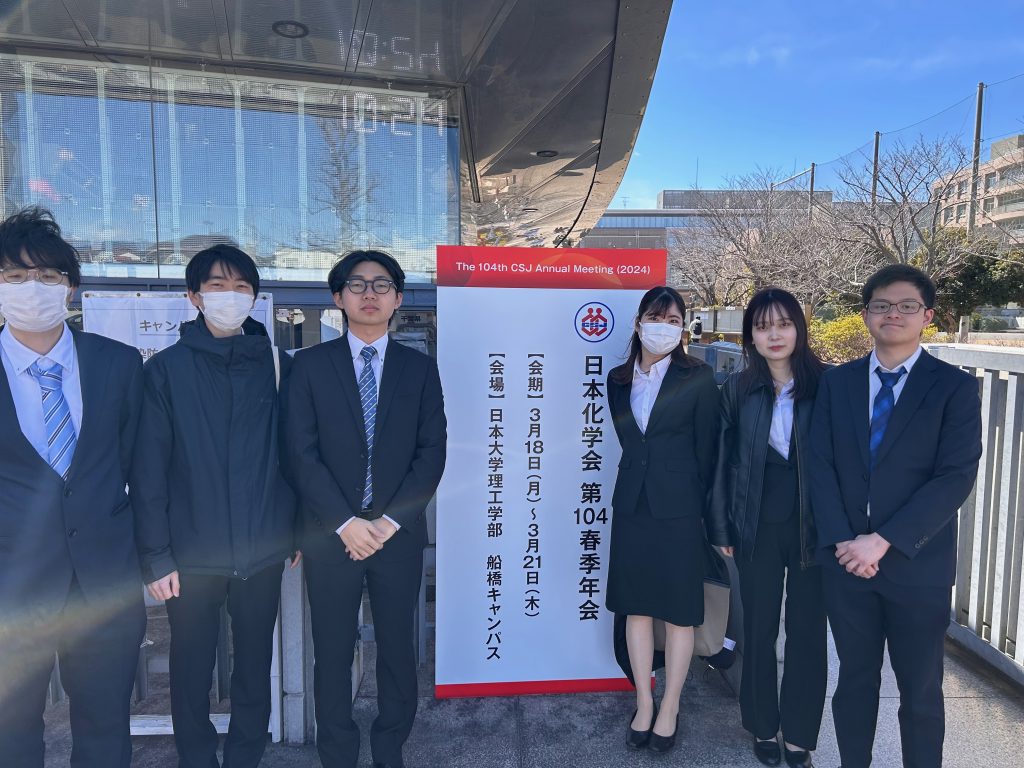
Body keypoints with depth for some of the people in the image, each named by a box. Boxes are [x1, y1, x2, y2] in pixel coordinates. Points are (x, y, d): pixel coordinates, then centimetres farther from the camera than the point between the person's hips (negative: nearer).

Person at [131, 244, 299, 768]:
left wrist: (302, 531, 4)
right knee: (192, 672, 12)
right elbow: (148, 470, -4)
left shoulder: (279, 366, 3)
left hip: (264, 550, 1)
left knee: (255, 669, 14)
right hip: (191, 553, -1)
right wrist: (155, 556, -6)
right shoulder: (165, 369, -2)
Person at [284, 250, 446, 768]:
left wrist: (389, 521, -9)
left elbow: (431, 452, -1)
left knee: (397, 647, 11)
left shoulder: (420, 368, 5)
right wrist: (346, 523, -11)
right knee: (332, 652, 10)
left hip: (399, 532, 1)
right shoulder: (311, 365, 2)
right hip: (332, 533, -1)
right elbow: (302, 453, -4)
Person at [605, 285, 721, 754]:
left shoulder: (698, 379, -5)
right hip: (632, 504, 4)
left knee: (678, 611, 8)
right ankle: (643, 704, 27)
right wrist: (643, 477, 9)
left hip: (678, 507, -3)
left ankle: (669, 710, 24)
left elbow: (706, 451, -2)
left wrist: (705, 511, 0)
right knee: (636, 608, 11)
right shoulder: (618, 380, 5)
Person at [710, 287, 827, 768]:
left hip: (812, 526, -1)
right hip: (757, 527, 1)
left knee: (807, 633, 10)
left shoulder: (825, 384, -5)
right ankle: (764, 727, 33)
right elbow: (725, 459, 2)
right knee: (758, 630, 13)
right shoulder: (738, 388, -1)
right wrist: (722, 525, 1)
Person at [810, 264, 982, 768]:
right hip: (845, 559, 3)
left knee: (921, 690, 12)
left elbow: (956, 478, -12)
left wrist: (883, 540, -18)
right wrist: (842, 541, -11)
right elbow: (821, 466, 0)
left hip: (916, 564, -2)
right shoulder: (836, 382, 5)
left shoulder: (955, 387, -3)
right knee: (854, 678, 16)